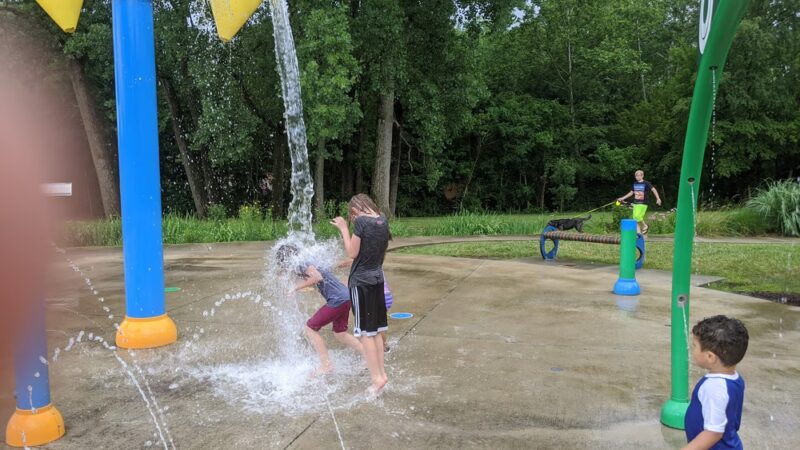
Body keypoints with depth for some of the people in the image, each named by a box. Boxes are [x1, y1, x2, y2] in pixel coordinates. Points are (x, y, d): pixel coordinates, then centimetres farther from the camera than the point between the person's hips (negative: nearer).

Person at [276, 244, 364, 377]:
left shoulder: (299, 264, -8)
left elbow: (317, 277, -22)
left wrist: (297, 287, -11)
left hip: (337, 300, -10)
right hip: (345, 296, 10)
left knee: (310, 328, 2)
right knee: (340, 334, 21)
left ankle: (326, 365, 5)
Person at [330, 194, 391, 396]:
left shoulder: (361, 222, -15)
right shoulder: (383, 220, 5)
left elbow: (352, 253, -14)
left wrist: (344, 228, -5)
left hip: (361, 281, -7)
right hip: (377, 279, 7)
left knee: (365, 332, 1)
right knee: (376, 330, 15)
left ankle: (377, 378, 3)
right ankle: (381, 373, 20)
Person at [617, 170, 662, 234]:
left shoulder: (646, 183, -5)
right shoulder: (635, 184, 12)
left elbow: (653, 190, -6)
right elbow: (631, 192, 24)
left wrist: (658, 199, -14)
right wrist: (623, 198, 23)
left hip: (643, 203, -6)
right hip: (635, 203, 6)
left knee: (637, 216, -19)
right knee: (635, 219, 1)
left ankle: (645, 226, 5)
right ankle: (638, 232, 9)